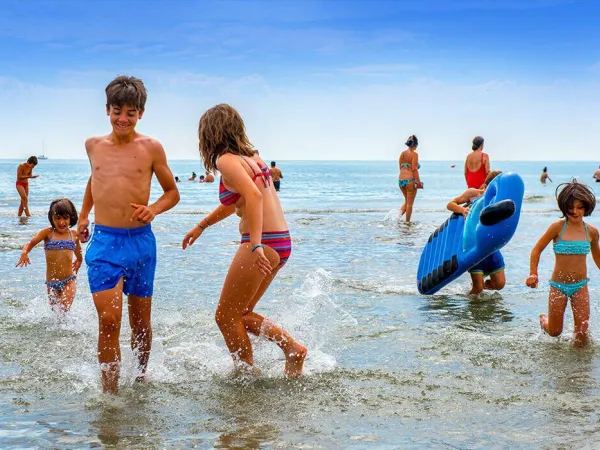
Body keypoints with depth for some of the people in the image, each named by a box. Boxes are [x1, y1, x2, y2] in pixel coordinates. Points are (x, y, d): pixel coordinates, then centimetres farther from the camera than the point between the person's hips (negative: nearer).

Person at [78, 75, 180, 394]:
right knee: (109, 321, -12)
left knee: (140, 322, 12)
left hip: (140, 241, 0)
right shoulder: (93, 145, 7)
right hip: (103, 241, 0)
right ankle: (109, 395, -5)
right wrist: (83, 215, 26)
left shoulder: (151, 148, 0)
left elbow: (172, 192, 8)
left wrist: (153, 209, -11)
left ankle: (140, 379, 33)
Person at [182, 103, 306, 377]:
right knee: (240, 314, 19)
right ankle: (292, 348, 9)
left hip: (264, 243, -9)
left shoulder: (226, 160, -10)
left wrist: (256, 244, -33)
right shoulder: (250, 156, 18)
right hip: (281, 242, 9)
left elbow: (253, 195, -27)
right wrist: (201, 226, 37)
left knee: (226, 316, 5)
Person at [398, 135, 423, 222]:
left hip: (401, 179, 6)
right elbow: (414, 169, -14)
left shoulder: (402, 153, 10)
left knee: (407, 201, 20)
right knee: (410, 203, 4)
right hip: (410, 179, -6)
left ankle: (400, 213, -3)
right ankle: (407, 222, 5)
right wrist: (418, 182, -11)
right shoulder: (414, 154, -9)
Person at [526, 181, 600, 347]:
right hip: (558, 286, -2)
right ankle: (543, 319, 43)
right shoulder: (558, 227, -11)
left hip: (580, 286, 2)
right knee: (555, 332, 8)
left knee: (582, 330, -5)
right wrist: (533, 274, -14)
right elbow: (537, 249, -3)